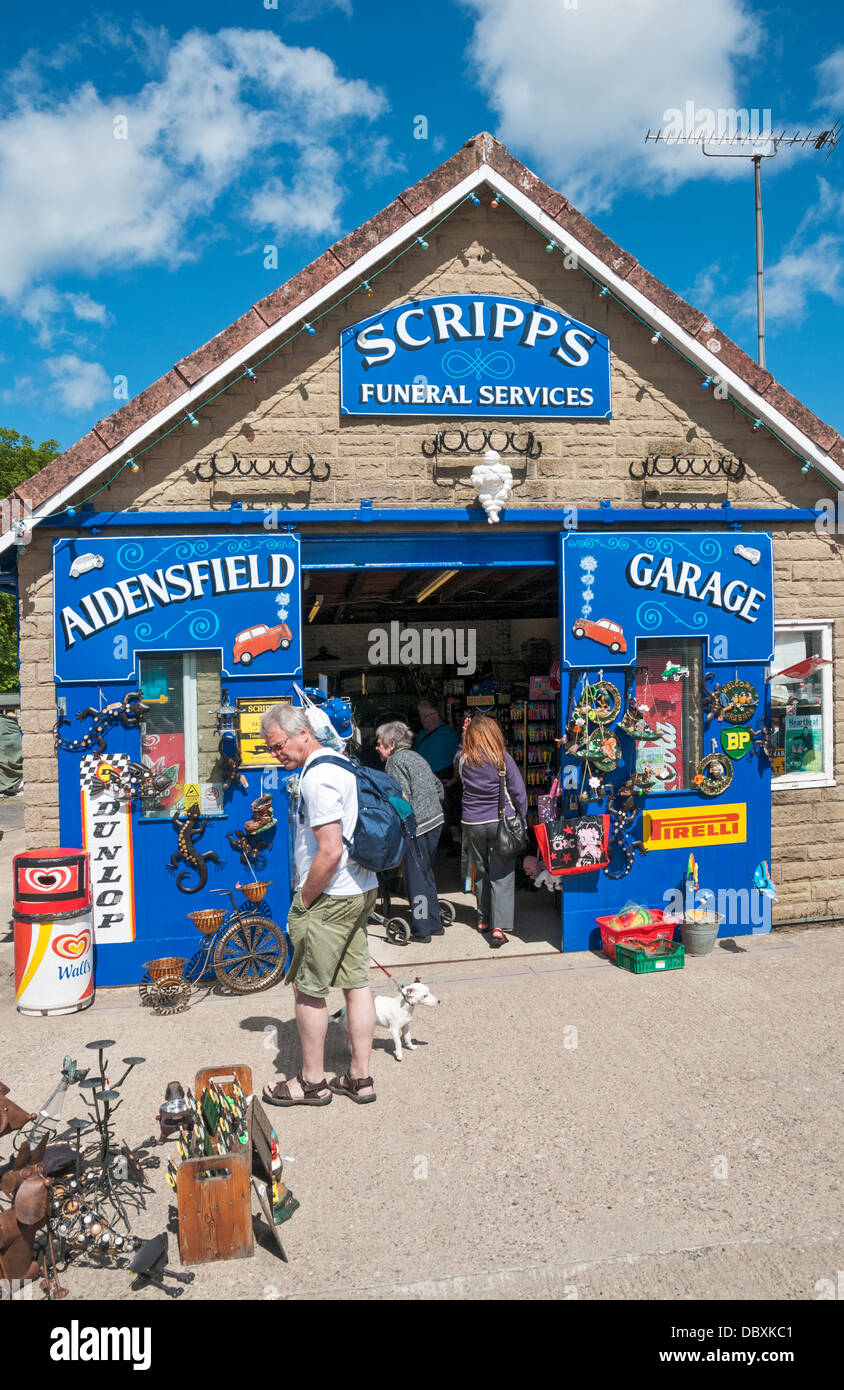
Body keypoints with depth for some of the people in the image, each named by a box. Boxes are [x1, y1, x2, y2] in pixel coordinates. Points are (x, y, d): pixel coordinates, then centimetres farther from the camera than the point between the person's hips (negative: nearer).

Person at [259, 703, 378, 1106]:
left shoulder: (317, 777, -20)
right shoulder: (342, 763, 11)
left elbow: (330, 851, -25)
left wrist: (303, 902, -13)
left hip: (329, 898, -10)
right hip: (361, 891, 10)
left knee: (308, 990, 5)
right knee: (356, 983, 13)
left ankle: (312, 1082, 18)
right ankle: (359, 1078, 23)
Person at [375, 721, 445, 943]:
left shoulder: (395, 761, -9)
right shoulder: (415, 757, 17)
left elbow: (403, 797, -21)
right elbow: (439, 788, 21)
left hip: (417, 826, -9)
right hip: (436, 821, 9)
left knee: (415, 877, 0)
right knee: (426, 874, 19)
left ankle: (421, 929, 5)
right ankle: (434, 924, 26)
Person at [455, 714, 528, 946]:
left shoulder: (464, 759, -2)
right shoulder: (502, 757, -8)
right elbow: (518, 792, -6)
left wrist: (464, 734, 20)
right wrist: (521, 820, 5)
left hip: (472, 823, 3)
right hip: (501, 822, -3)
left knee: (481, 870, 18)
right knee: (502, 875, -2)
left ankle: (484, 918, 29)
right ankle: (499, 926, -9)